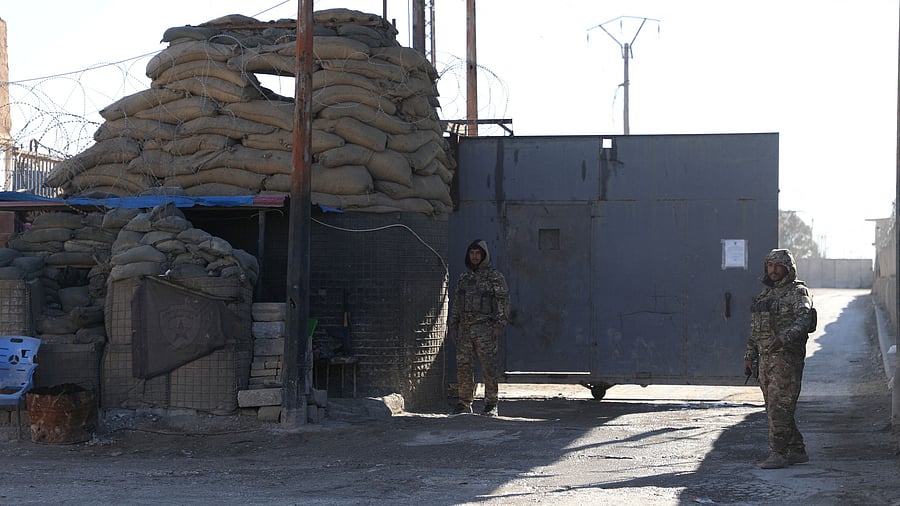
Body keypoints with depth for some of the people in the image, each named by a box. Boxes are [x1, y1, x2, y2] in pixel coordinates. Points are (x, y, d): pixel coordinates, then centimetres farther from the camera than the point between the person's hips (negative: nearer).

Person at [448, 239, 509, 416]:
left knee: (489, 367, -6)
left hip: (486, 328, -5)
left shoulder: (495, 276, -1)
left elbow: (503, 301, -6)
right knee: (463, 367, 5)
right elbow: (456, 303, 18)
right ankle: (465, 403, 13)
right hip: (465, 328, 5)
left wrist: (499, 325, -14)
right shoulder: (463, 277, 15)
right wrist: (453, 326, 12)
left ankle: (491, 405, -2)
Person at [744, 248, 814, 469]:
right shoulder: (765, 294, 19)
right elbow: (755, 328, 23)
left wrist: (783, 338, -36)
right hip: (766, 358, 8)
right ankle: (797, 451, 18)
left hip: (787, 357, -8)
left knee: (780, 406, -12)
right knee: (774, 408, 10)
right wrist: (749, 355, 18)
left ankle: (778, 454, -12)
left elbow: (803, 320, -22)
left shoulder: (798, 292, -5)